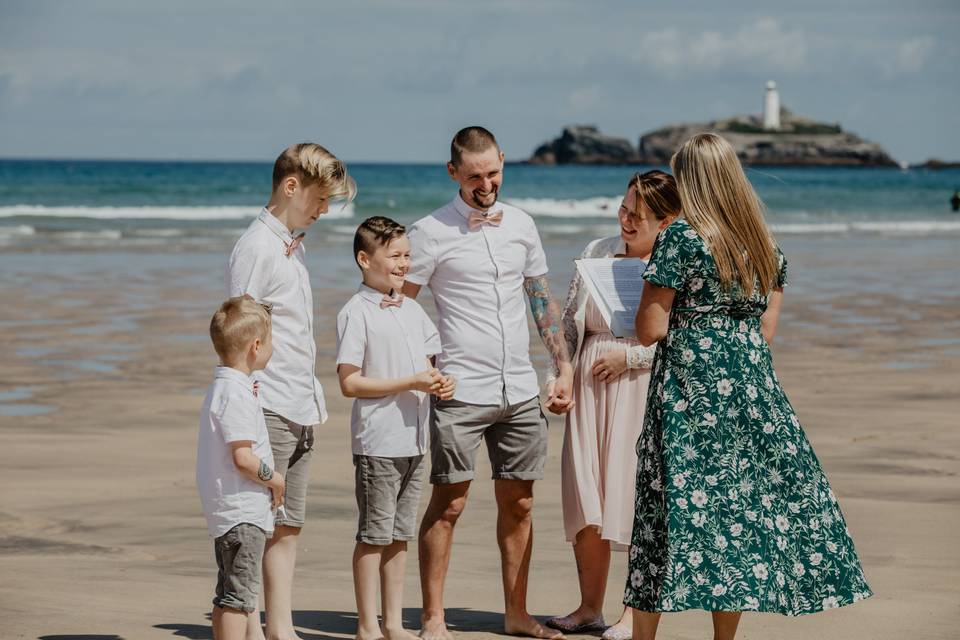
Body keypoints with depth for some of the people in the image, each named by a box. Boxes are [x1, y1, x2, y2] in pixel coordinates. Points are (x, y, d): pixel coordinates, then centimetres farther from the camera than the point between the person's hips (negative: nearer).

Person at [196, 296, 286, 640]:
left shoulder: (221, 388, 13)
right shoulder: (237, 395, -19)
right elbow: (243, 457, -24)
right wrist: (275, 480, -10)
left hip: (226, 511, 11)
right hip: (243, 512, -11)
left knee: (229, 596, 18)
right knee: (238, 596, -9)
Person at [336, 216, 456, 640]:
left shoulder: (413, 310, 13)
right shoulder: (356, 313, -10)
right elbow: (350, 383, -15)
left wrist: (440, 383, -4)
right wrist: (411, 383, -18)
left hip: (414, 440, 7)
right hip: (378, 441, -7)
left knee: (399, 535, 12)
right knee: (374, 534, -1)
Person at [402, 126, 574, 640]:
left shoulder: (521, 225, 11)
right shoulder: (430, 232, -4)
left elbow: (542, 300, 18)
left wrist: (564, 369, 12)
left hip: (520, 390, 5)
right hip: (460, 390, -5)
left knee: (518, 503, 9)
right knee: (448, 503, -3)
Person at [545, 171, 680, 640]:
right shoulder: (596, 253, 10)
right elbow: (569, 318, 15)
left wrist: (630, 357, -13)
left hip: (642, 389, -5)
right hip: (589, 386, 5)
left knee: (636, 495, -2)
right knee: (584, 495, 5)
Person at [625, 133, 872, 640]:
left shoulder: (680, 238, -10)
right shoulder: (766, 244, 8)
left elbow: (650, 330, -11)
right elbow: (766, 330, 12)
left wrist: (652, 285, 7)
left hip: (688, 391, -5)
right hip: (750, 385, 5)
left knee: (669, 506, -1)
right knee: (736, 504, 10)